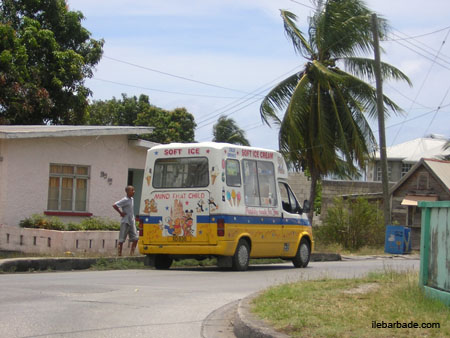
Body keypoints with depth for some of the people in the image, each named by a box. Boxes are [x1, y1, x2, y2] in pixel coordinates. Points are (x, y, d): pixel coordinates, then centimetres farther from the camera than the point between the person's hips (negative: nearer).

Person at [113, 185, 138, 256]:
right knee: (122, 239, -2)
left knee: (135, 238, 2)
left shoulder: (132, 199, 12)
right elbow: (114, 205, -21)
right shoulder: (125, 200, -12)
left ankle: (131, 253, 6)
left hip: (132, 222, 8)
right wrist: (121, 213, -16)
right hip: (125, 222, -8)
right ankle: (119, 254, 2)